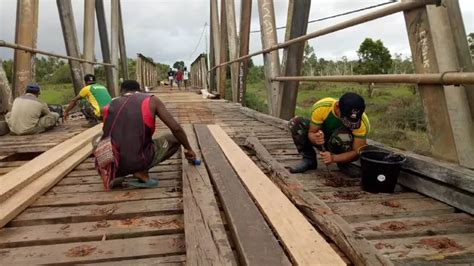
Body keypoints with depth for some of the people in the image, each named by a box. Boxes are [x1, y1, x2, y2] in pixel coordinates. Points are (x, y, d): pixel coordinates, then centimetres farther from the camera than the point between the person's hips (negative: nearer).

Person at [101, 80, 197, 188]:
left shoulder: (110, 106, 15)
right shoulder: (151, 100, 6)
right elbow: (176, 128, 0)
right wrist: (188, 149, 18)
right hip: (137, 162, -4)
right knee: (175, 139, 18)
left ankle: (114, 175, 13)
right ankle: (142, 172, -2)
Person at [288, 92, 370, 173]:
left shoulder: (362, 123, -32)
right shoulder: (321, 107, -29)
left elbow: (357, 152, -27)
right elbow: (311, 132, -18)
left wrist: (333, 158, -43)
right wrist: (315, 138, -43)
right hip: (325, 142, 2)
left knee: (343, 136, -38)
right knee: (295, 122, -20)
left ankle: (344, 165, -8)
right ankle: (309, 160, -6)